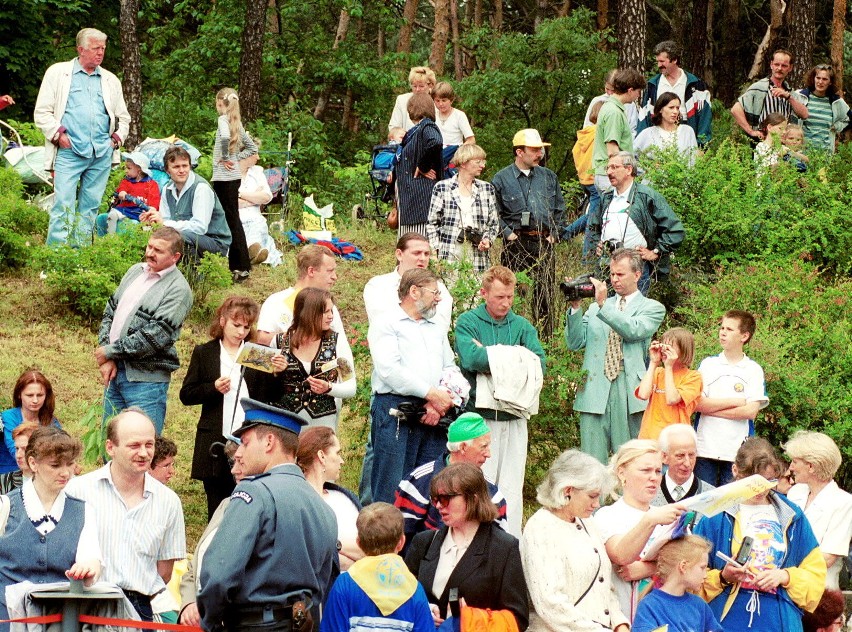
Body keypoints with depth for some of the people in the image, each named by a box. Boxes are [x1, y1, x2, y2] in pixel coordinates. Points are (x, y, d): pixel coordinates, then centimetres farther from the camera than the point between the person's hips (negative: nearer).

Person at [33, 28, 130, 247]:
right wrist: (57, 133, -9)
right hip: (69, 152, -4)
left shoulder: (111, 80, 19)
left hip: (101, 154, 4)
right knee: (63, 205, -12)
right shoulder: (58, 73, 7)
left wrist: (118, 137, 9)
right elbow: (42, 113, 4)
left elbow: (123, 118, 27)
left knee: (90, 207, 5)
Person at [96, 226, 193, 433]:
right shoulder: (135, 271, 12)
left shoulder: (178, 289, -11)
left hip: (146, 379, -7)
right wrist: (106, 359, -2)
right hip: (115, 371, 7)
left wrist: (111, 351, -12)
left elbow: (157, 335, -19)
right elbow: (110, 312, 12)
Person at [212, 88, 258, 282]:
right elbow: (251, 147, 22)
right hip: (233, 176, 9)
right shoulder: (236, 122, 14)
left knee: (231, 220, -7)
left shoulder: (223, 119, -11)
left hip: (224, 176, -9)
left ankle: (241, 267, -8)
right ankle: (237, 264, 16)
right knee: (233, 219, 12)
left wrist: (224, 158, -17)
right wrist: (236, 157, 11)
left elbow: (225, 137, -33)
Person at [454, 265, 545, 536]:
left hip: (514, 417, 3)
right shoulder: (468, 322, 3)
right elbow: (469, 358, -17)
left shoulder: (522, 325, 11)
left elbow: (539, 363, -5)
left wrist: (490, 355, -11)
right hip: (479, 416, -3)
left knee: (512, 486, 4)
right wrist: (514, 355, -9)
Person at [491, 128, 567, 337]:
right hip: (515, 245, -3)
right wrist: (507, 233, -8)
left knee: (545, 295, 4)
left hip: (544, 243, 4)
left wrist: (555, 234, 9)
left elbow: (560, 210, 19)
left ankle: (545, 340, 10)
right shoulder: (501, 179, 2)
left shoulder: (549, 177, 14)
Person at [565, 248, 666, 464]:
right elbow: (575, 343, 10)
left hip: (630, 394, -3)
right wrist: (575, 308, -2)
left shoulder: (652, 308, 9)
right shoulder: (595, 308, 20)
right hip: (595, 393, 3)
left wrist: (604, 305, -16)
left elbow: (634, 330, -12)